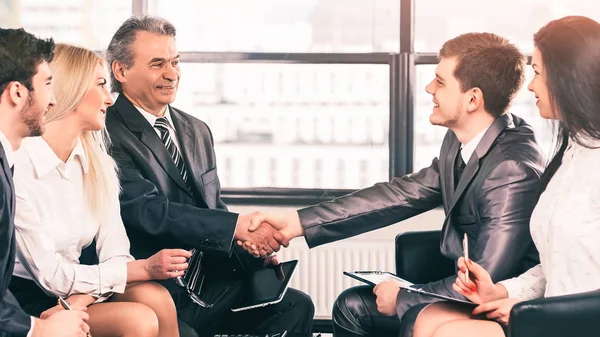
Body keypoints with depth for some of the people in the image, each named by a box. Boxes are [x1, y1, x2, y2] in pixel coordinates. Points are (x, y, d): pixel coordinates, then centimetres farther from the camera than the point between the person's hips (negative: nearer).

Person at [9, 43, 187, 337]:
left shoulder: (98, 163, 7)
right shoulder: (19, 166, -17)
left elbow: (115, 257, 0)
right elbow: (51, 276, -16)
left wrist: (80, 299, -20)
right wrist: (145, 268, -19)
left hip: (72, 294, 6)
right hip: (26, 301, -6)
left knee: (154, 297, -22)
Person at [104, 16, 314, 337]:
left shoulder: (197, 131, 16)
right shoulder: (108, 135, -10)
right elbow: (149, 212, -20)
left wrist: (252, 248, -4)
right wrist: (238, 226, -26)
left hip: (208, 283, 7)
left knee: (295, 305, -10)